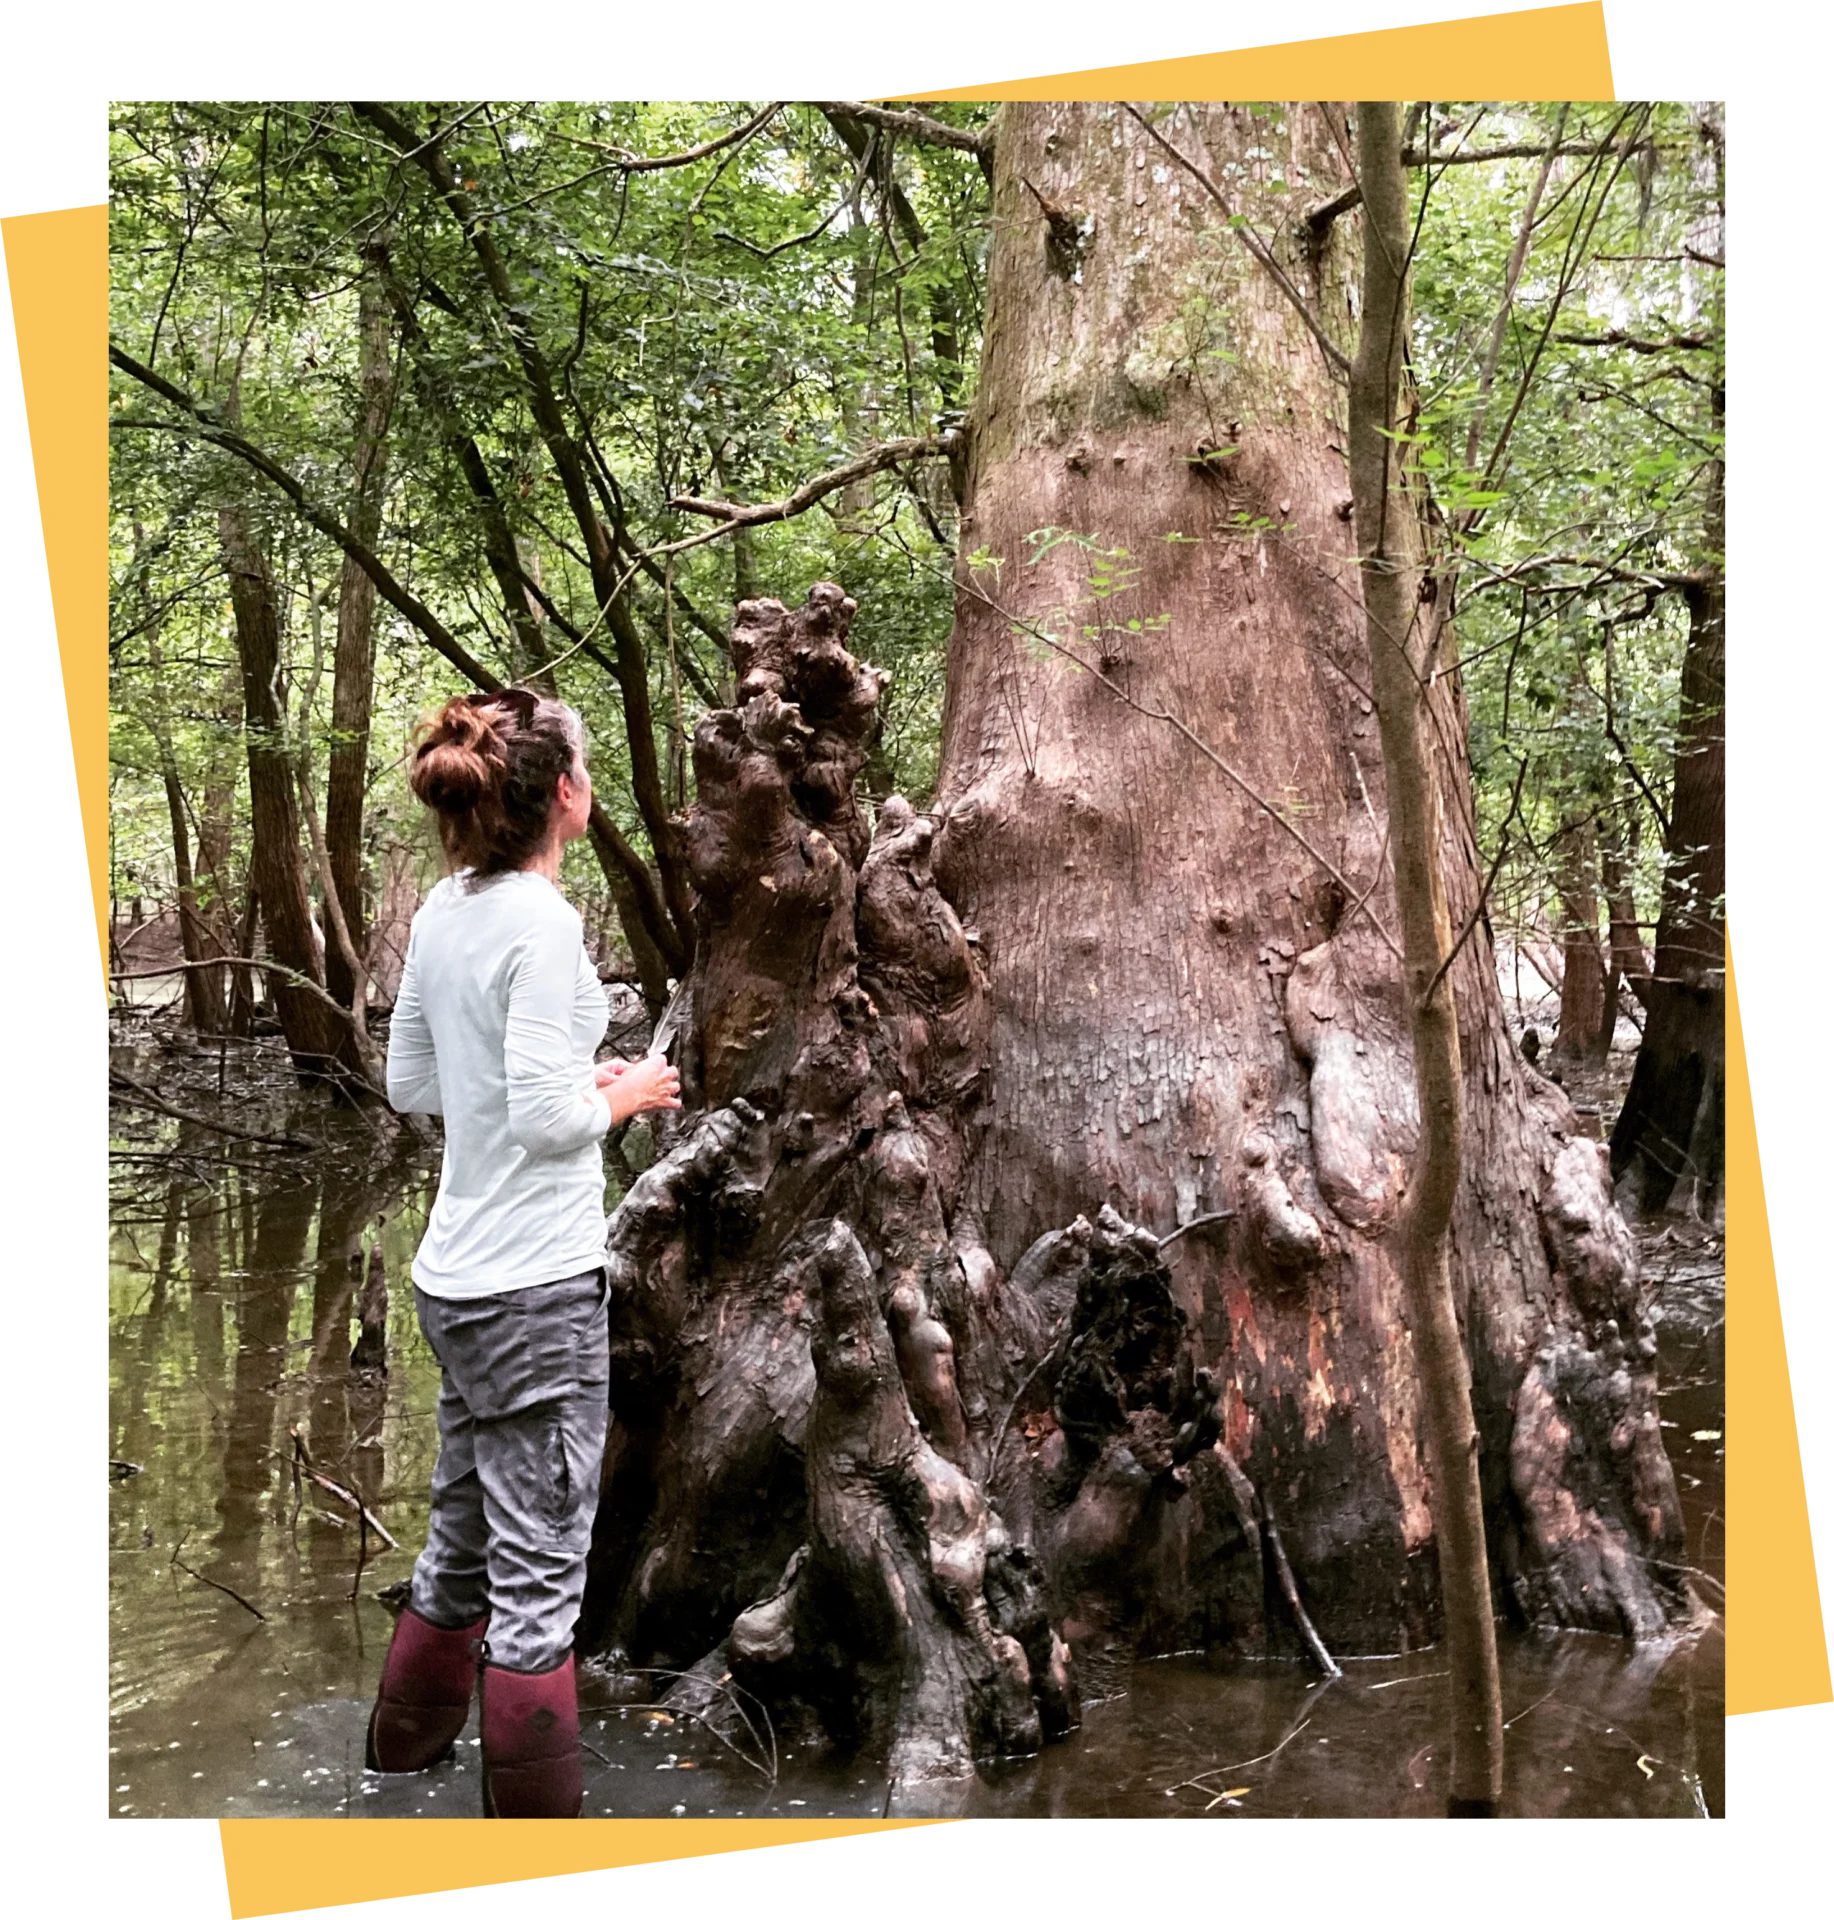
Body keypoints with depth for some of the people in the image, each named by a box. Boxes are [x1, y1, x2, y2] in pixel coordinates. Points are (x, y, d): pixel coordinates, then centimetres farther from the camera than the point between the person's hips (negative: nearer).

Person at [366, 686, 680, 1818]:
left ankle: (401, 1770, 35)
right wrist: (626, 1095, -2)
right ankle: (535, 1812, 9)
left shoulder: (445, 911, 7)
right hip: (536, 1288, -9)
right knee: (540, 1581, 0)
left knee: (463, 1550, 22)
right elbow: (546, 1120, -21)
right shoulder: (540, 921, -18)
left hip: (458, 1279, 9)